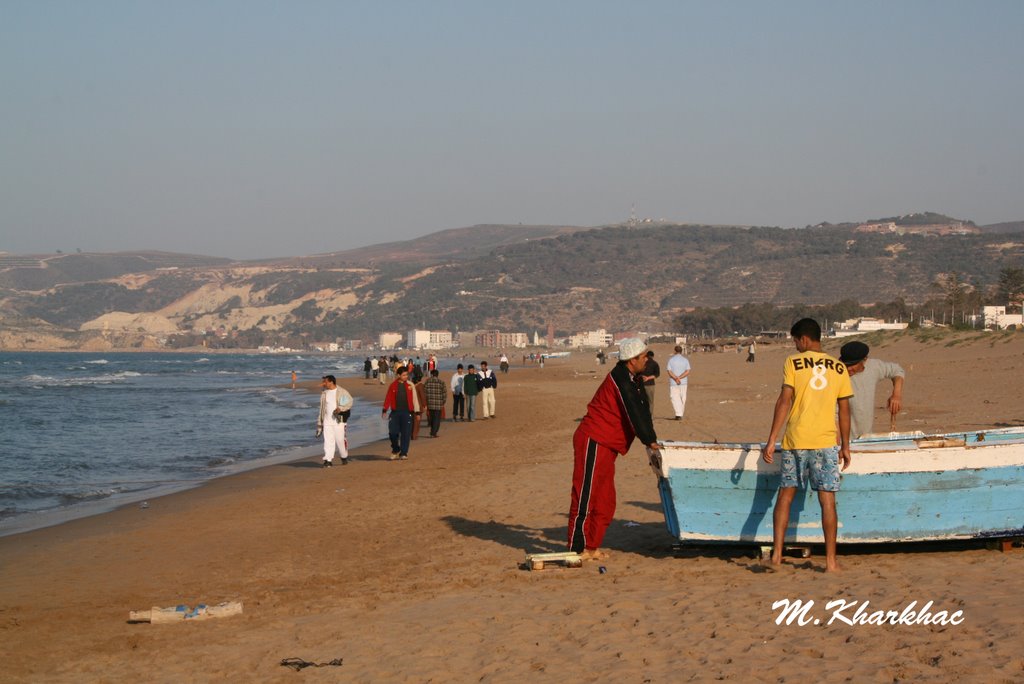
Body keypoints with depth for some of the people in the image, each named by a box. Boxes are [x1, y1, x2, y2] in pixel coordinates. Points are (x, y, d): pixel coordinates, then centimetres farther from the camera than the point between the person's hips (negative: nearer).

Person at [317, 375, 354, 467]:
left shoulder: (342, 392, -2)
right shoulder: (324, 394, 12)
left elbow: (350, 402, -4)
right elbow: (322, 408, 17)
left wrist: (340, 408, -19)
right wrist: (319, 423, 15)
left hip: (338, 421, -4)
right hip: (327, 421, 4)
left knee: (340, 440, -1)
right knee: (328, 440, -4)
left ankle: (344, 457, 21)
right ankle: (328, 460, -5)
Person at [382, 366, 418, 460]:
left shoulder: (410, 385, 4)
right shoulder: (393, 385, 4)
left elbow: (414, 398, 6)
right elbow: (388, 398, 4)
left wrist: (417, 411, 4)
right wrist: (385, 410, -3)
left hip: (407, 412, 0)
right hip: (395, 412, 0)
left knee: (406, 433, -1)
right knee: (393, 432, -3)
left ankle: (403, 453, 8)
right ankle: (395, 450, 20)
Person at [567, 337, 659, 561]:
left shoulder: (633, 380, 14)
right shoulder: (621, 381, -18)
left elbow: (642, 410, 17)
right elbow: (633, 413, -20)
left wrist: (651, 438, 8)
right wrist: (649, 441, -14)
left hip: (606, 446, 11)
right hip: (593, 441, -11)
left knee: (605, 501, 12)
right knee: (585, 496, -7)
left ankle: (591, 546, 17)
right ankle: (577, 549, -5)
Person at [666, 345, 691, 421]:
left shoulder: (670, 359, -2)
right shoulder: (685, 359, 3)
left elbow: (669, 372, -10)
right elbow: (688, 372, -7)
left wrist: (676, 378, -15)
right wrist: (679, 378, -12)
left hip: (673, 383, -2)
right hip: (683, 383, 2)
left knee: (674, 398, -2)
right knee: (682, 399, 13)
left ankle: (678, 414, -18)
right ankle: (680, 415, 19)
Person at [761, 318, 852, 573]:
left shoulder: (793, 363, -2)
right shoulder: (838, 368, 6)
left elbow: (784, 402, -7)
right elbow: (844, 410, 8)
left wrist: (771, 441, -6)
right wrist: (845, 446, 16)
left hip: (795, 440, -1)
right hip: (826, 442, 1)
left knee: (785, 496, 10)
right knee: (827, 501, 2)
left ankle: (777, 554, 8)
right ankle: (831, 561, 1)